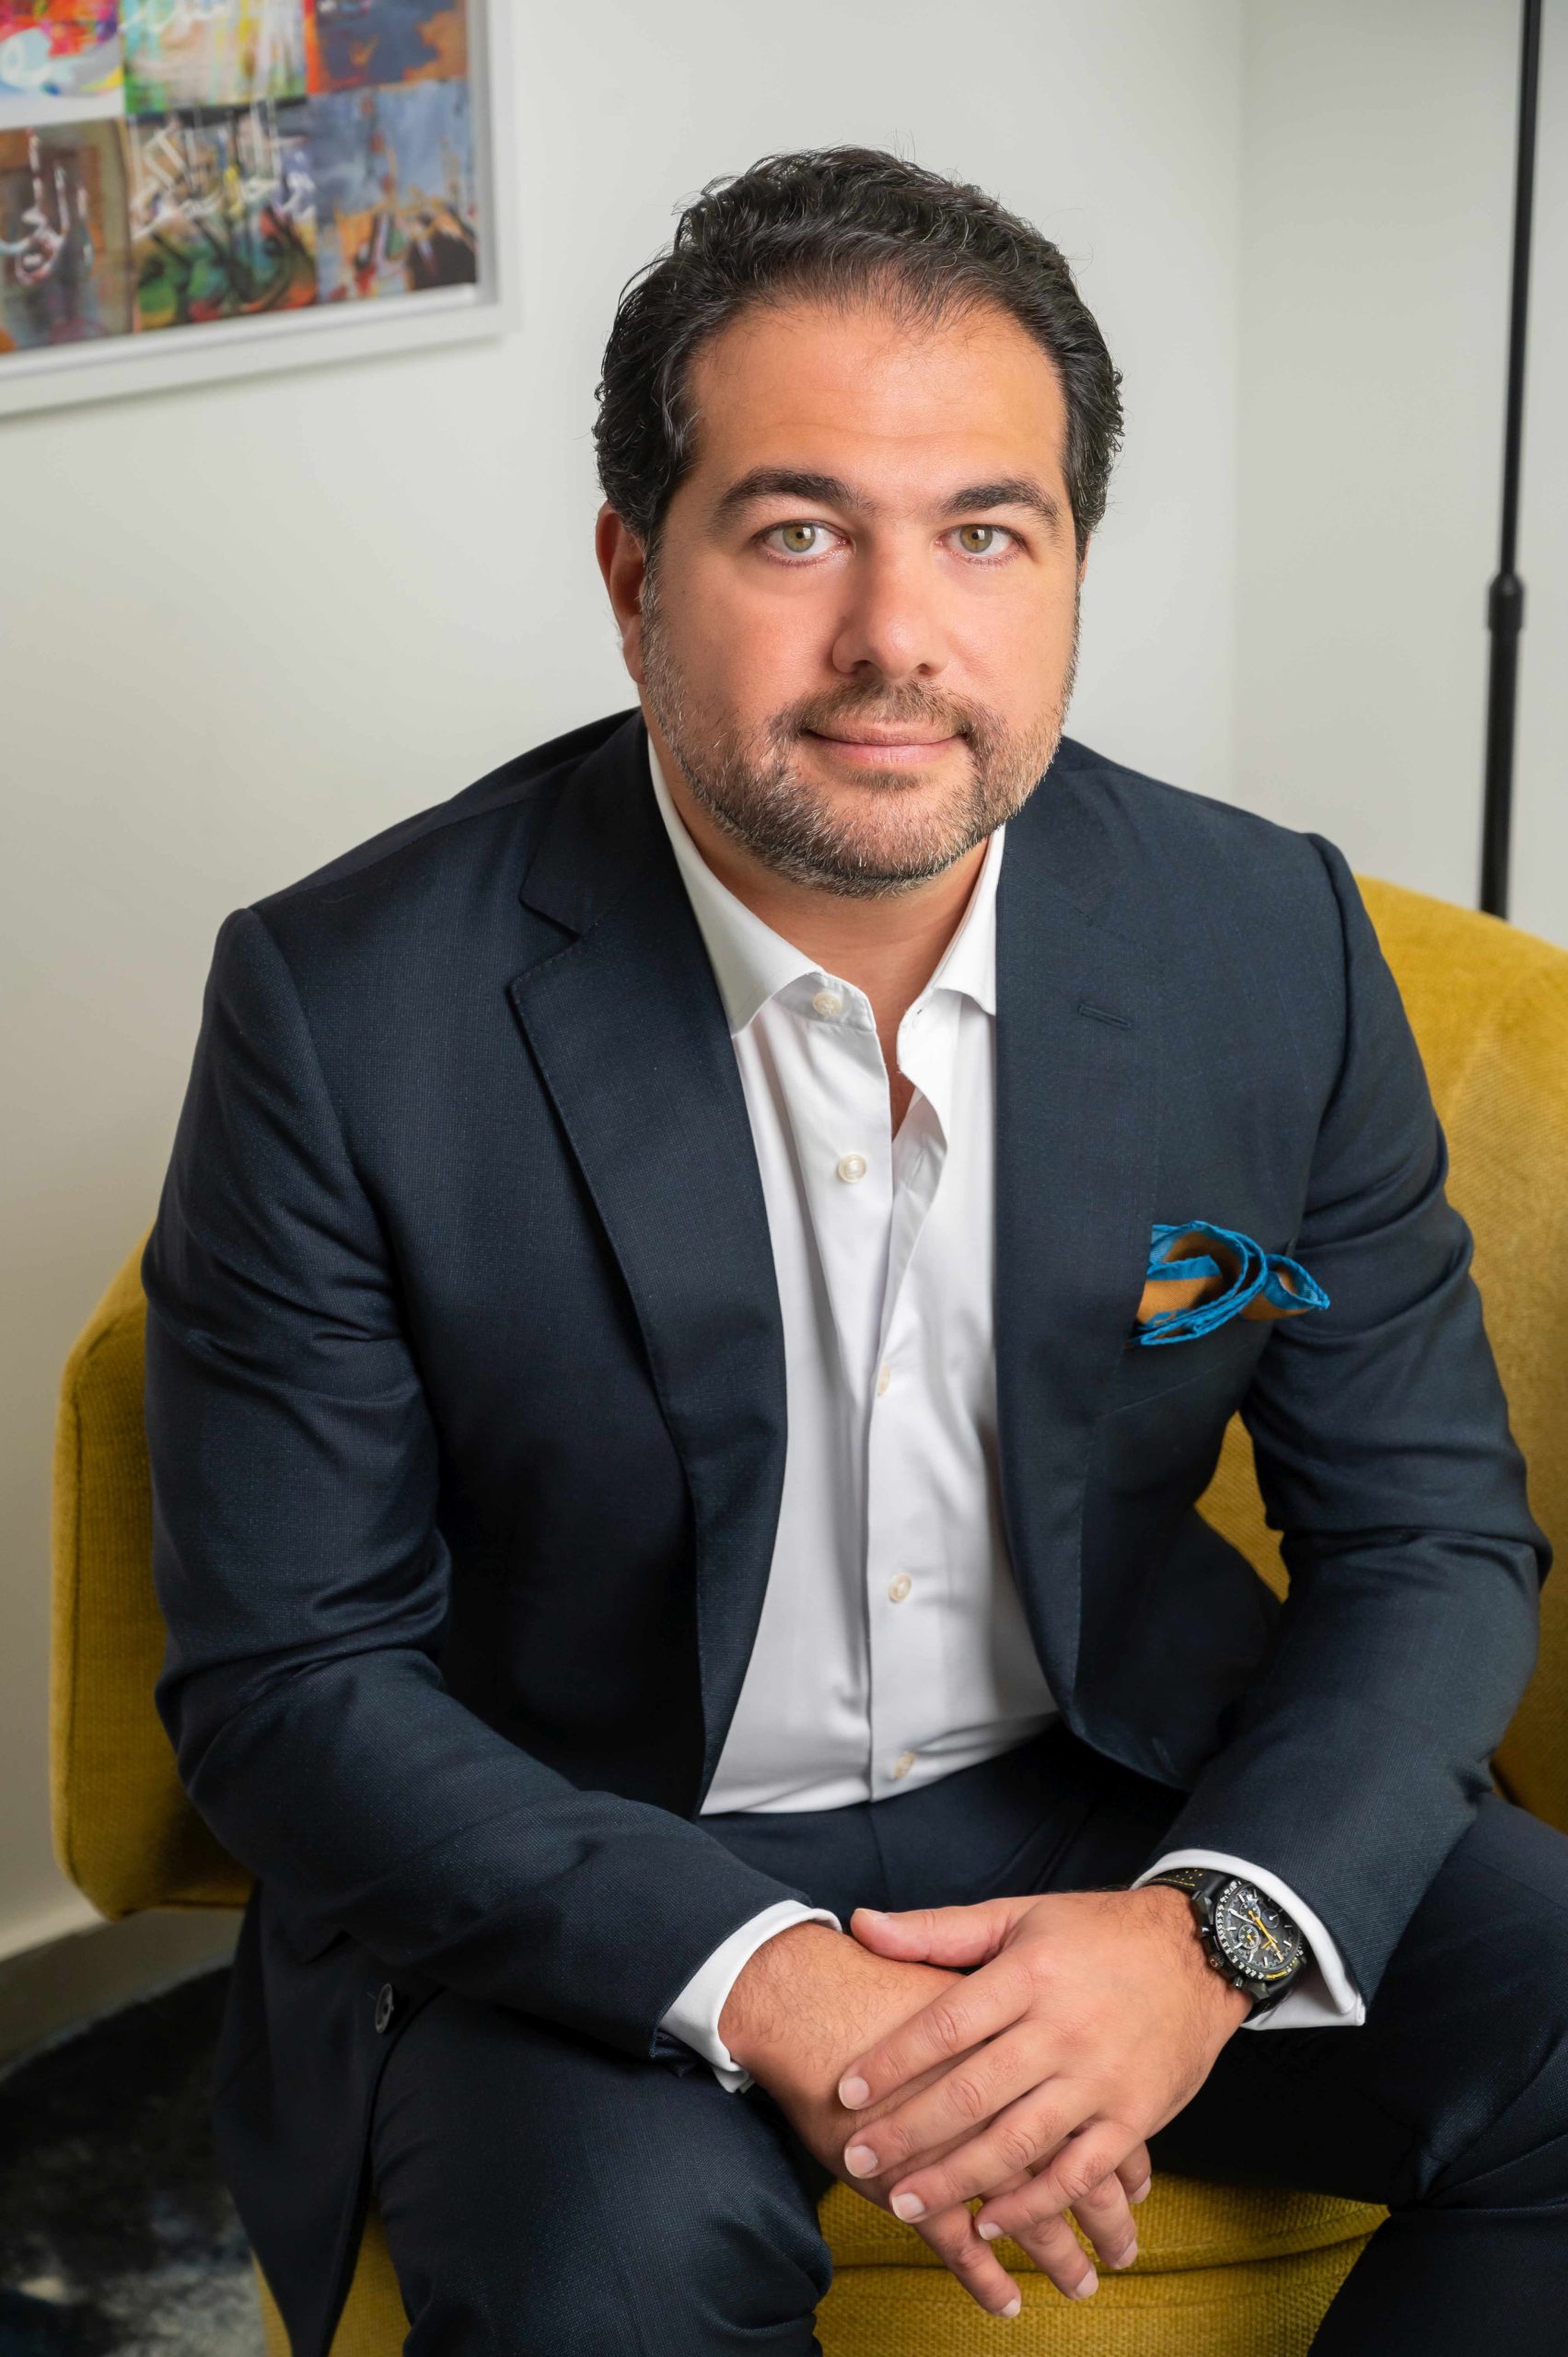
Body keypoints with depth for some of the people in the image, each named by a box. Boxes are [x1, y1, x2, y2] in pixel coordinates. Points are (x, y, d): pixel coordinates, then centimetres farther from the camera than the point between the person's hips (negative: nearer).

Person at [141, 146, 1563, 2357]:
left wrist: (1214, 1934, -21)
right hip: (580, 1878, -3)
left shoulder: (1274, 939, -8)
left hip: (1115, 1808, 4)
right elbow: (283, 1675, -12)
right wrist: (759, 1984, -26)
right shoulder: (350, 1009, -16)